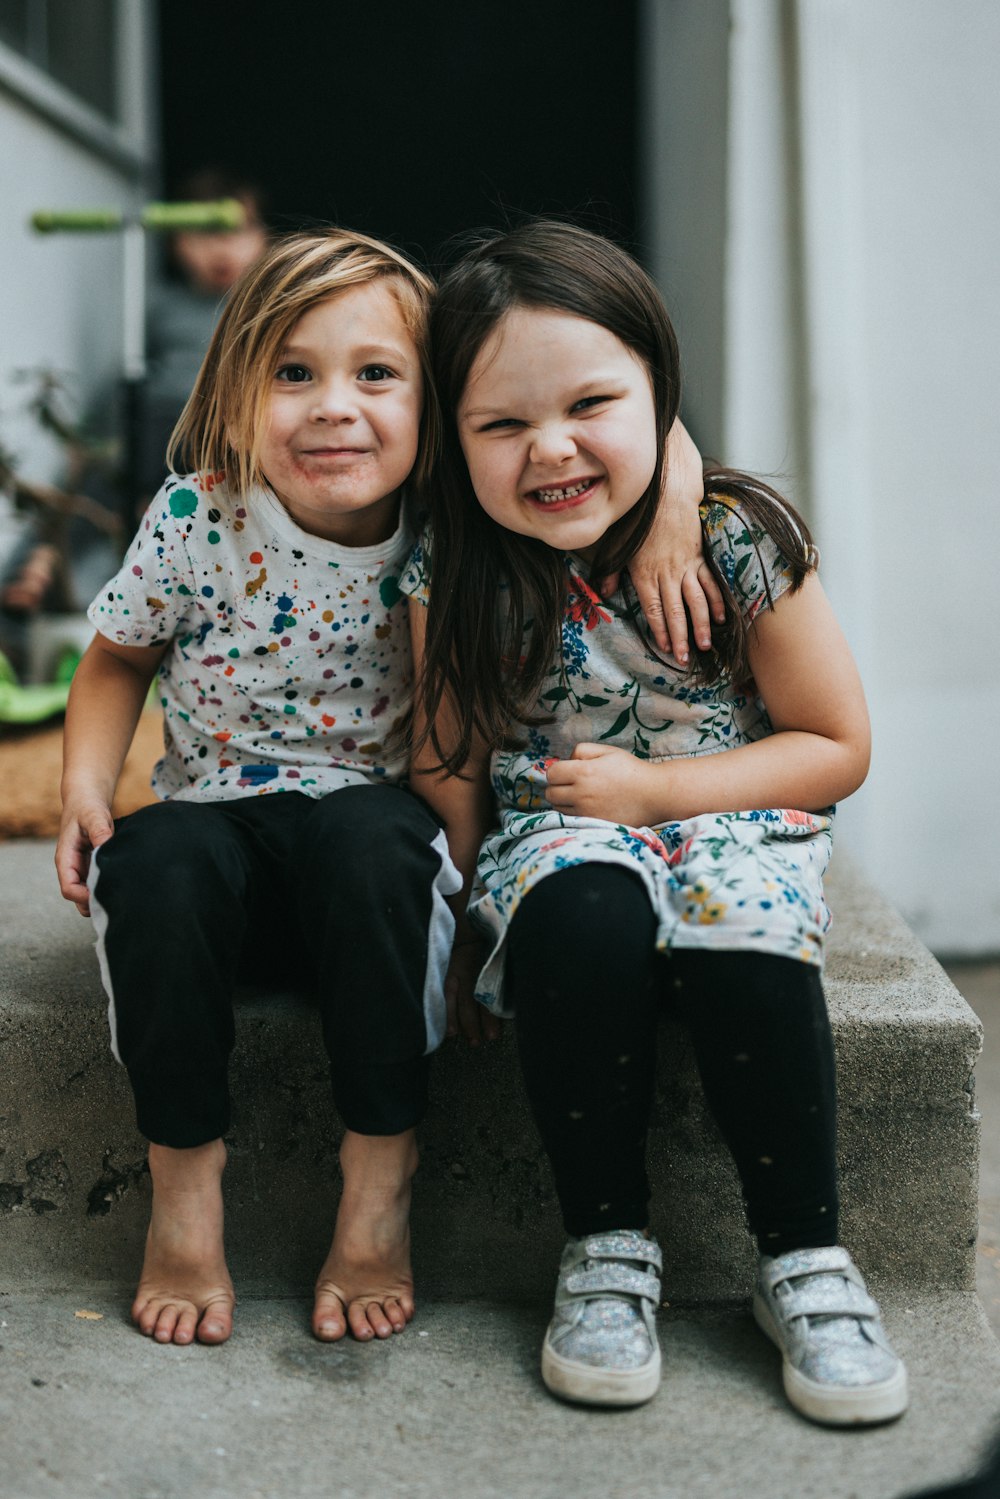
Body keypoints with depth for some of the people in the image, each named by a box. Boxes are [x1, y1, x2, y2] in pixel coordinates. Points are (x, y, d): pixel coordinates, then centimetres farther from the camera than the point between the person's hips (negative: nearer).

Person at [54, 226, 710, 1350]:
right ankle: (183, 1187, -15)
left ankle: (379, 1191, -21)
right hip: (219, 815, 1)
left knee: (369, 836, -35)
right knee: (162, 859, -33)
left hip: (367, 824, -1)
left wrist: (667, 522, -18)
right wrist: (85, 787, -6)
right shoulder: (198, 520, -8)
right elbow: (119, 661, 9)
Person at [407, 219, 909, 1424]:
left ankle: (805, 1261, -13)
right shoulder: (453, 580, -8)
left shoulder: (738, 540, -12)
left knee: (740, 941, -34)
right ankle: (607, 1249, -16)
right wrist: (463, 907, -12)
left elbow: (836, 748, -6)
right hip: (554, 834, 1)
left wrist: (653, 789, -15)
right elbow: (449, 770, 1)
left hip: (729, 822, 0)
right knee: (580, 915, -35)